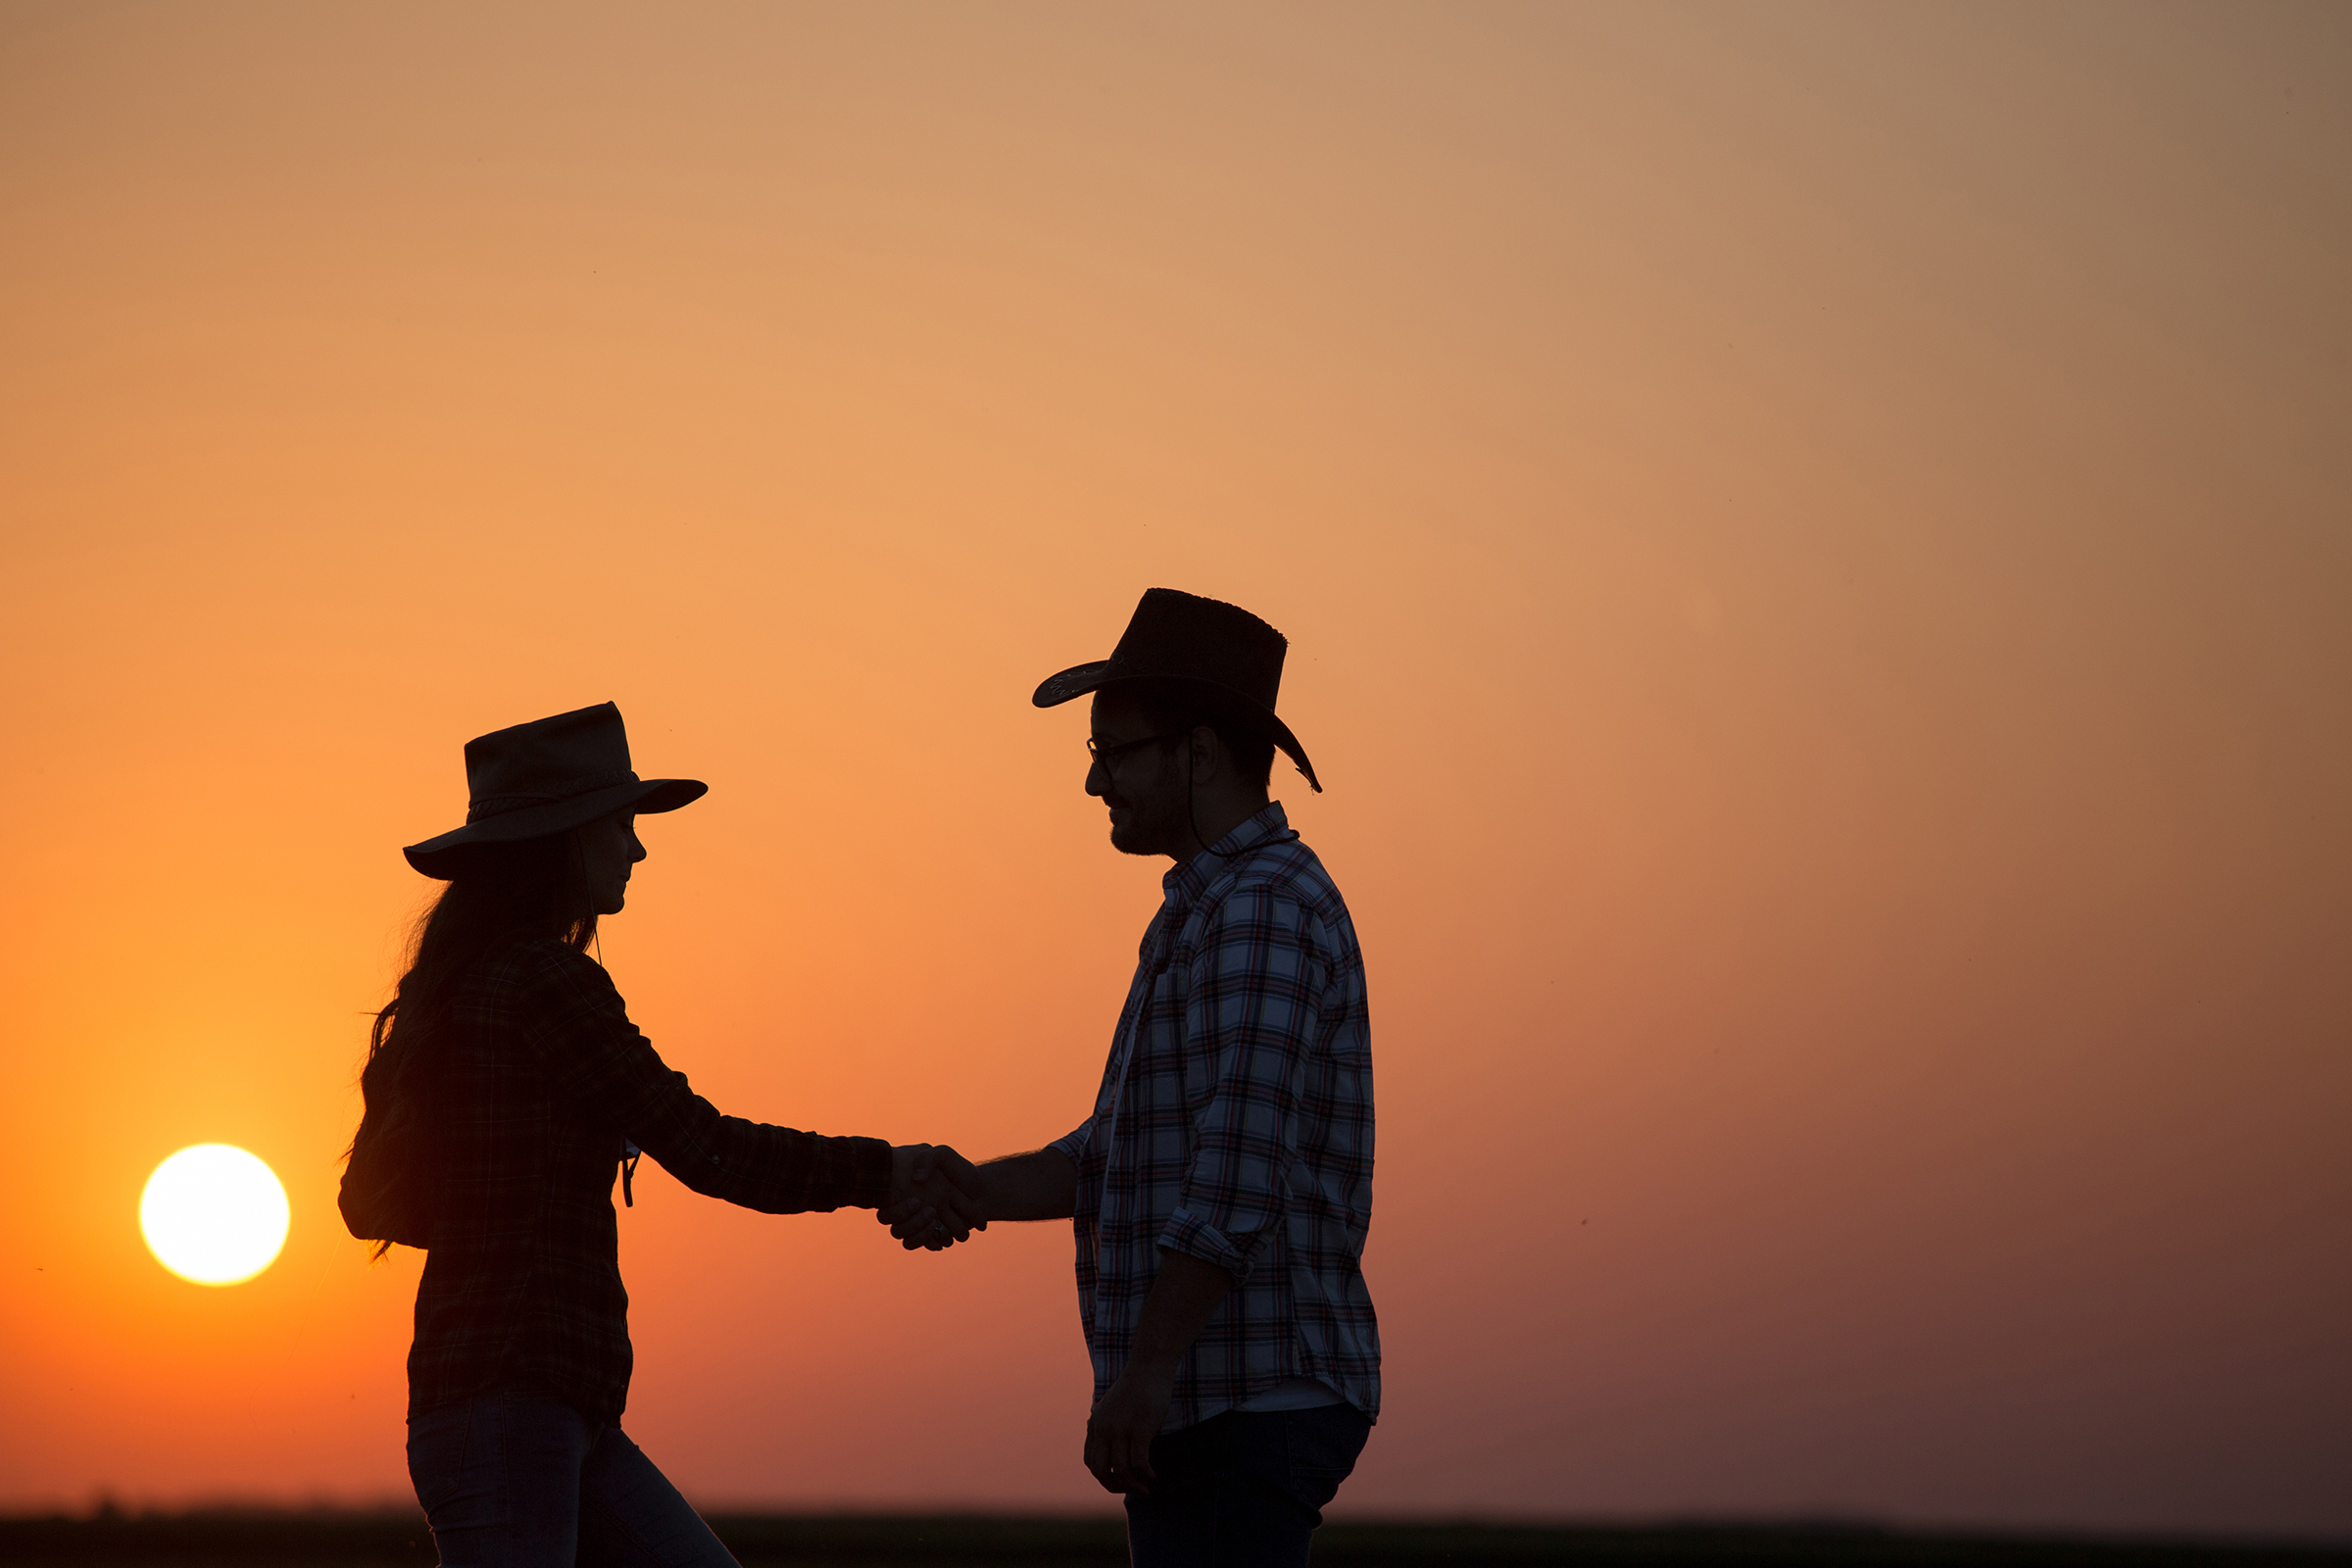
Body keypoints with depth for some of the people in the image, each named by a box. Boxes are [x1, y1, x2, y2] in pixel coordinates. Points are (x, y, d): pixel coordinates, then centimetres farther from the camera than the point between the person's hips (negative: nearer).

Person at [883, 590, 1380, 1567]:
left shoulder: (1264, 910, -13)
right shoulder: (1211, 912, 21)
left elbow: (1237, 1173, -23)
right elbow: (1113, 1159, 23)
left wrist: (1145, 1374, -24)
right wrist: (963, 1193, 9)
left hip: (1247, 1403, -10)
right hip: (1204, 1411, 10)